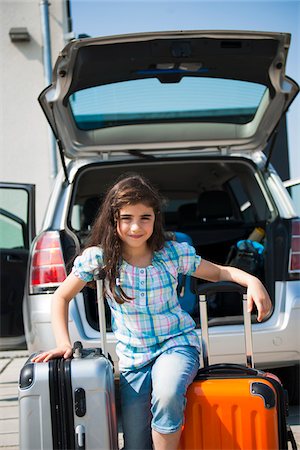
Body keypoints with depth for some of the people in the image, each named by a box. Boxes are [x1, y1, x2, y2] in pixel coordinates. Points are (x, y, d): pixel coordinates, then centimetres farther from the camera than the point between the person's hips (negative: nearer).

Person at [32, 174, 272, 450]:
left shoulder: (174, 253, -7)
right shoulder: (99, 256, -9)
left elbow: (217, 272, 7)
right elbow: (62, 297, 2)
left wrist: (252, 280, -12)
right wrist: (63, 343, -9)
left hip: (177, 344, -1)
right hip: (132, 357, 1)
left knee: (167, 395, -35)